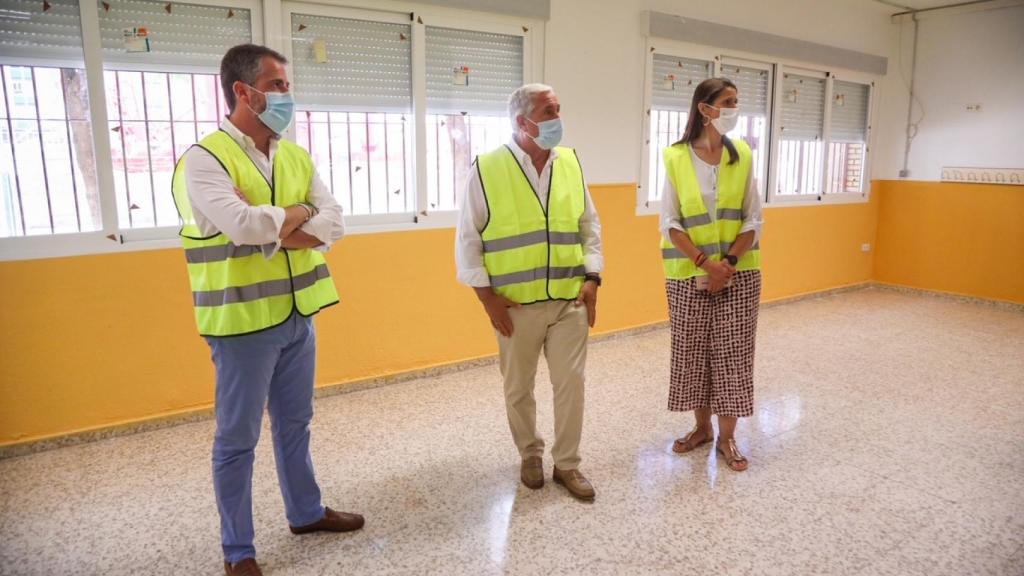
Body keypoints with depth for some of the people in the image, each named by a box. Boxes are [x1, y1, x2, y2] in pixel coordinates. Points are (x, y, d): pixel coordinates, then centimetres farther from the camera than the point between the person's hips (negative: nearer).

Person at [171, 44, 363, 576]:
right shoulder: (204, 158, -12)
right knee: (237, 439, 7)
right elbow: (241, 223, -27)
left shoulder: (296, 158, 9)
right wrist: (296, 215, -10)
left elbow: (333, 221, -1)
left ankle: (306, 512, 39)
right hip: (244, 321, -6)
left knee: (294, 423, 20)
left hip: (298, 315, 7)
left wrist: (278, 231, -16)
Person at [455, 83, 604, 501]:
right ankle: (530, 455, 33)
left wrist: (592, 277, 0)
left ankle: (567, 463, 22)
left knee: (571, 382, 5)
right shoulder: (487, 168, -7)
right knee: (518, 387, 11)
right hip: (516, 304, -2)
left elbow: (590, 226, 10)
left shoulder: (571, 163, 5)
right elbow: (467, 238, -5)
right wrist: (486, 295, -9)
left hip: (570, 300, 3)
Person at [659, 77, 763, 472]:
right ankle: (702, 427, 26)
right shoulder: (676, 157, -5)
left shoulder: (742, 155, 1)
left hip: (739, 273, 1)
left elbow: (753, 220, 0)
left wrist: (728, 263, -12)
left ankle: (727, 437, 16)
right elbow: (670, 223, -6)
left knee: (732, 353, 3)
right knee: (692, 351, 8)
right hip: (689, 274, -1)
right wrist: (706, 262, -15)